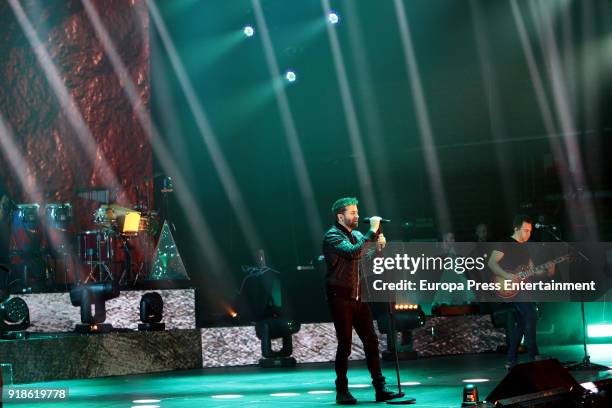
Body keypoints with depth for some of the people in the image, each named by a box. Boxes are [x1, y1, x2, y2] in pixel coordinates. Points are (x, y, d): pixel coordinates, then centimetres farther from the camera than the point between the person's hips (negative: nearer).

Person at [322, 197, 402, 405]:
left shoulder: (357, 235, 15)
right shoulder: (332, 236, -9)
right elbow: (353, 252, -26)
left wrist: (379, 245, -1)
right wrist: (373, 232, -24)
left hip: (359, 297, 7)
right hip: (340, 297, -7)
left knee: (371, 341, 1)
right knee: (345, 345, -4)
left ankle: (380, 388, 3)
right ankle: (342, 391, 5)